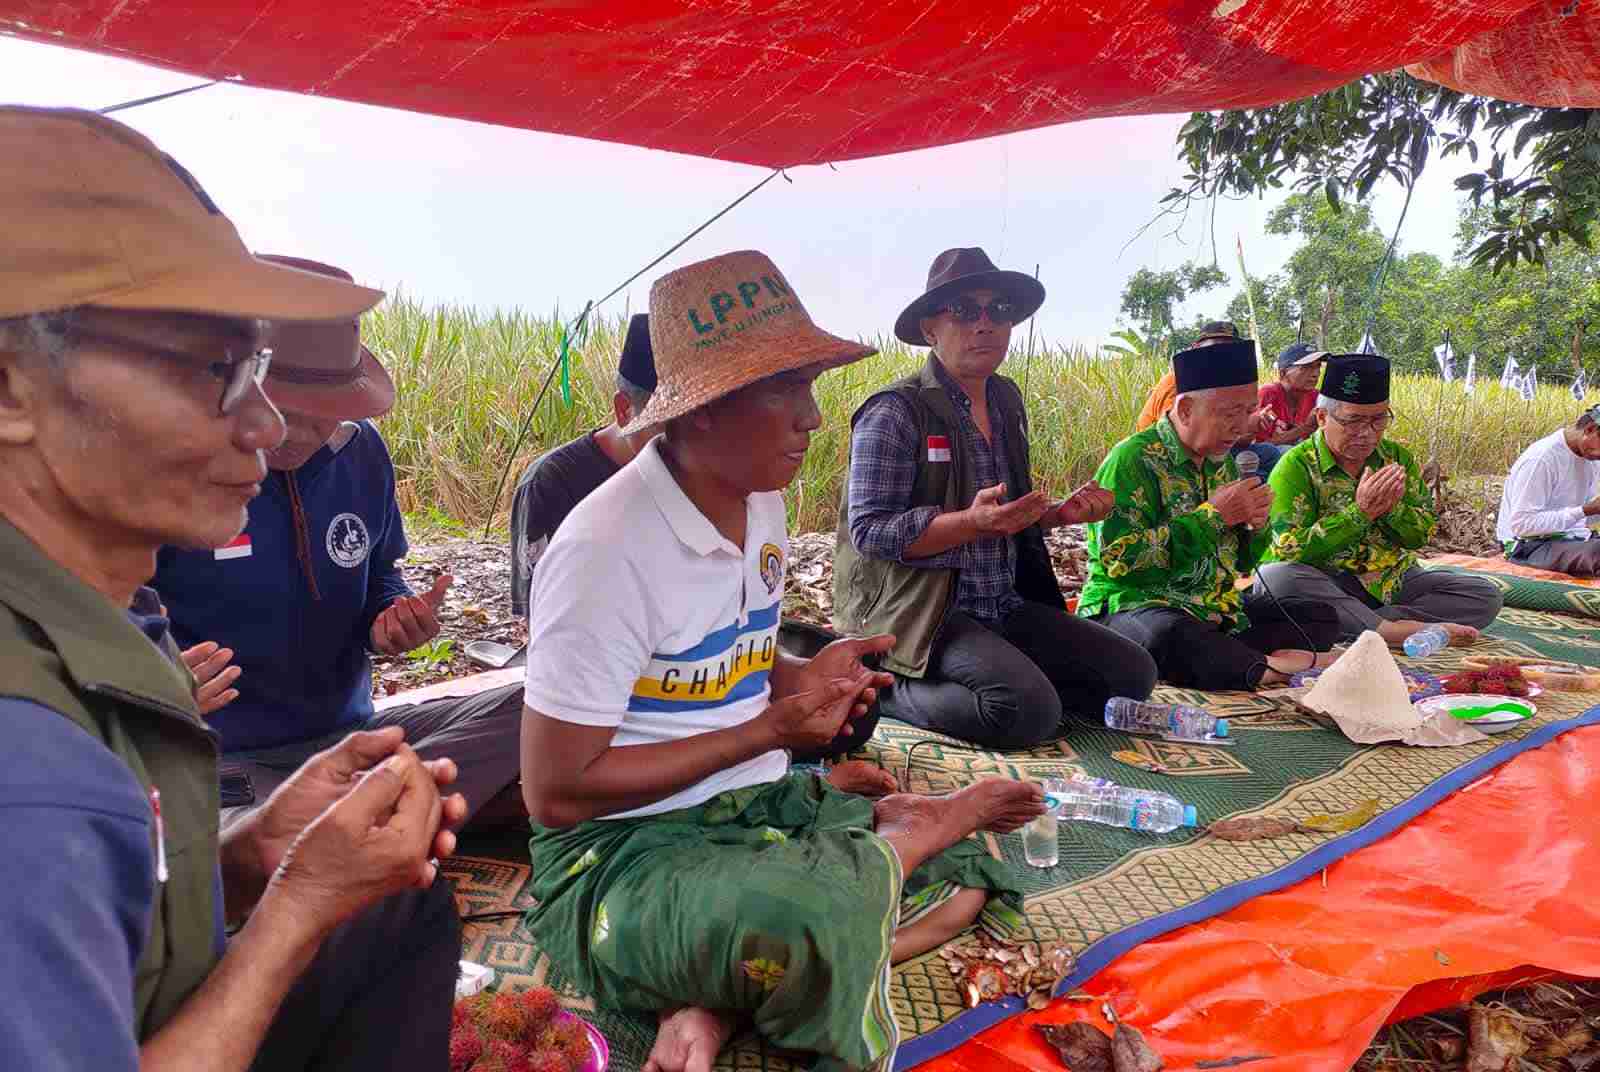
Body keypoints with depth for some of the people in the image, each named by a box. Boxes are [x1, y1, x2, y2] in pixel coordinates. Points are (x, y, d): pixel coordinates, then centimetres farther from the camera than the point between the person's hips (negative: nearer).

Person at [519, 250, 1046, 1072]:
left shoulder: (762, 508, 3)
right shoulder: (607, 549, -22)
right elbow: (557, 792, -20)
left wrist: (802, 679, -4)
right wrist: (767, 731, -18)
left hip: (760, 805, 9)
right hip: (624, 849, -8)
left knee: (966, 881, 1)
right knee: (815, 921, -37)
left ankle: (717, 1004, -12)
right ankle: (926, 822, -3)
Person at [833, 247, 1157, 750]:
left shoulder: (1006, 401, 11)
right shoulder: (896, 411, -13)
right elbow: (868, 530, -18)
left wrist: (1061, 512, 3)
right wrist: (973, 522, -28)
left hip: (1005, 607, 8)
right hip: (922, 611, -8)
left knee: (1133, 673, 2)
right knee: (1031, 711, -28)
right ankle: (893, 687, -5)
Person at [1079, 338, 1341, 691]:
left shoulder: (1222, 462, 14)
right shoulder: (1133, 459, -11)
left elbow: (1240, 564, 23)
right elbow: (1119, 559, -23)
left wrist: (1255, 525, -1)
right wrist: (1211, 516, -17)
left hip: (1217, 609, 8)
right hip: (1133, 605, -8)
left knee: (1320, 618, 1)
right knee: (1169, 636, -40)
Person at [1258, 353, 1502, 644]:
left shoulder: (1398, 458, 9)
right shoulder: (1297, 466, -8)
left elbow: (1423, 536, 7)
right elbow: (1290, 552, -17)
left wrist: (1393, 508, -15)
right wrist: (1359, 512, -23)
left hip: (1391, 582, 5)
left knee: (1485, 595, -11)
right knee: (1273, 577, -35)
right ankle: (1389, 629, -31)